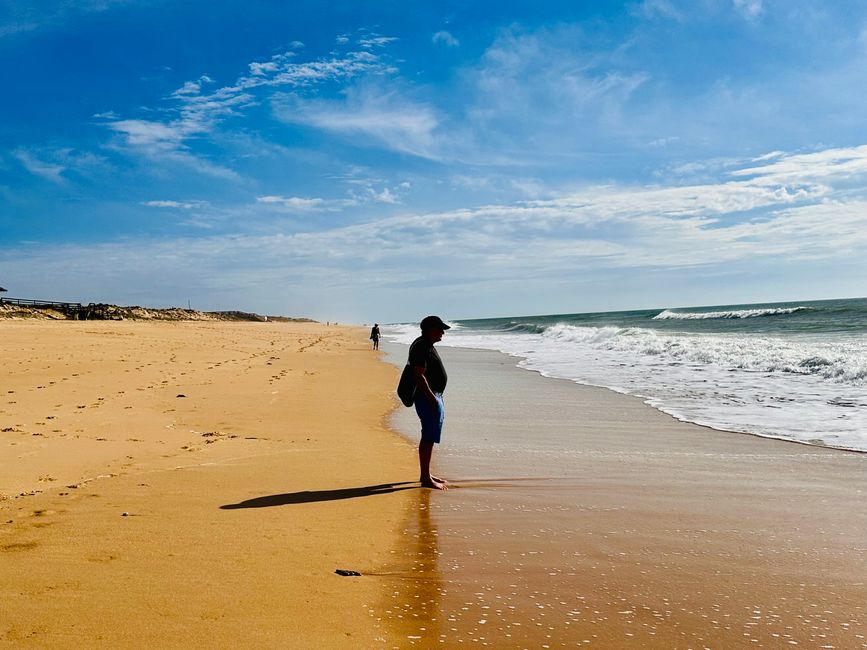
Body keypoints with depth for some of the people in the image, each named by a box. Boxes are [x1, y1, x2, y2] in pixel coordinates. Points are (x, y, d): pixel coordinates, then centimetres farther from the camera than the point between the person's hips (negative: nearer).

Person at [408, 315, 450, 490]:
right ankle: (426, 479, -4)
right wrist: (432, 398, -24)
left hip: (433, 397, 11)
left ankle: (426, 474, 24)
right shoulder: (422, 346, -17)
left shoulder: (427, 345, 16)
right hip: (428, 397, -11)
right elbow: (419, 375, -23)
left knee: (428, 438, 16)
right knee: (428, 439, -8)